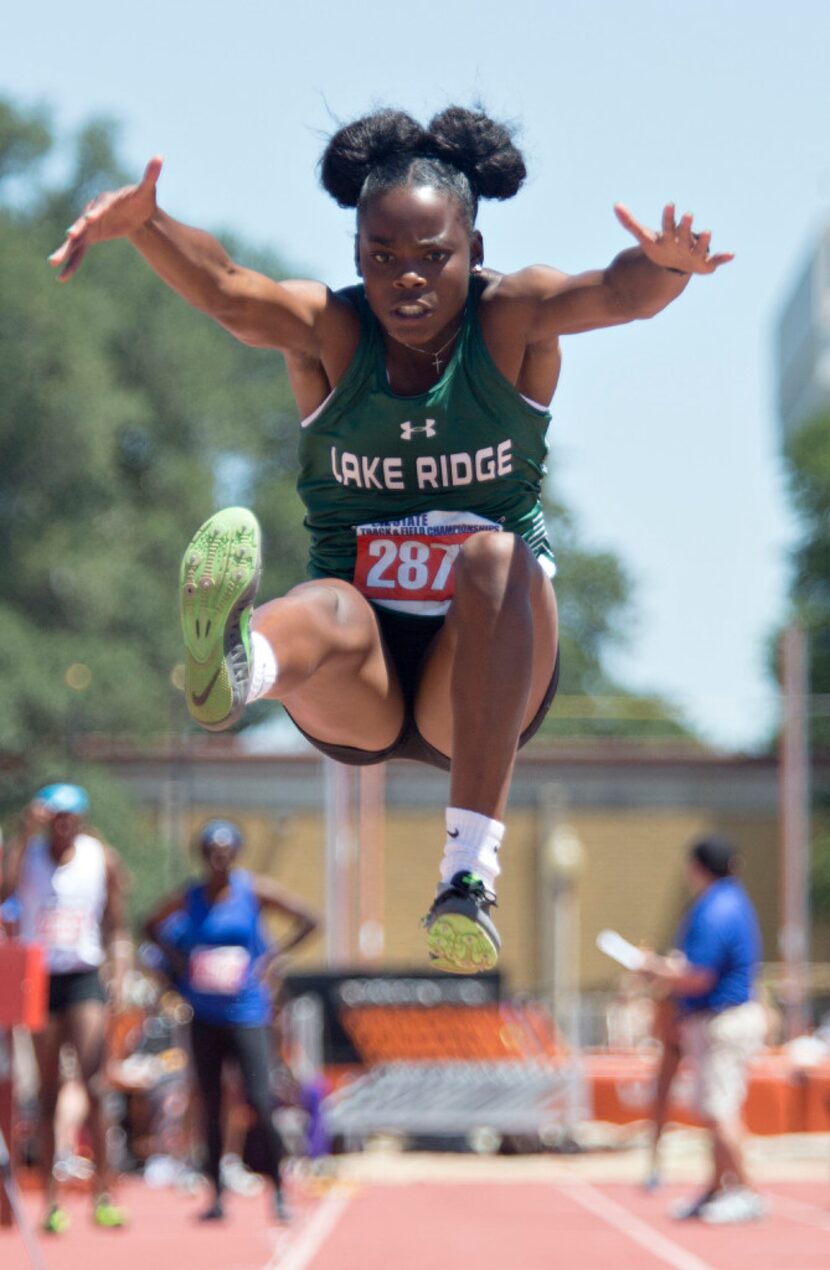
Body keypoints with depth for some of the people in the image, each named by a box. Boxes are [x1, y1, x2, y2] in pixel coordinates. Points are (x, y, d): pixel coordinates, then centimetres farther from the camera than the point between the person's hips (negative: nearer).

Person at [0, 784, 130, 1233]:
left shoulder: (102, 859, 4)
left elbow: (116, 927, 9)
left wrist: (120, 972, -5)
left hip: (84, 979, 0)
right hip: (38, 977, 0)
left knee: (93, 1085, -12)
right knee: (48, 1093, 2)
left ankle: (102, 1193, -6)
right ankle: (51, 1200, 6)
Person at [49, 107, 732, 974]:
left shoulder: (510, 320, -3)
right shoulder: (328, 332, -2)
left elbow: (612, 295, -26)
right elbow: (223, 291, -24)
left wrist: (663, 269, -51)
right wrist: (143, 226, -46)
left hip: (479, 682, 0)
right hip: (356, 703, 0)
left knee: (496, 558, -32)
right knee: (331, 611, -34)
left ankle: (470, 875, -44)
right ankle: (229, 660, -75)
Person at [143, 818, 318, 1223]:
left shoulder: (254, 892, -4)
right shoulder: (188, 898, 1)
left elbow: (306, 920, 0)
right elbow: (152, 926, 16)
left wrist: (271, 956, -7)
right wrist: (177, 959, 2)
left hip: (245, 1011, -3)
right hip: (205, 1016, 3)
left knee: (259, 1102, -11)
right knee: (210, 1106, 6)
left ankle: (278, 1191, -1)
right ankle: (216, 1195, 13)